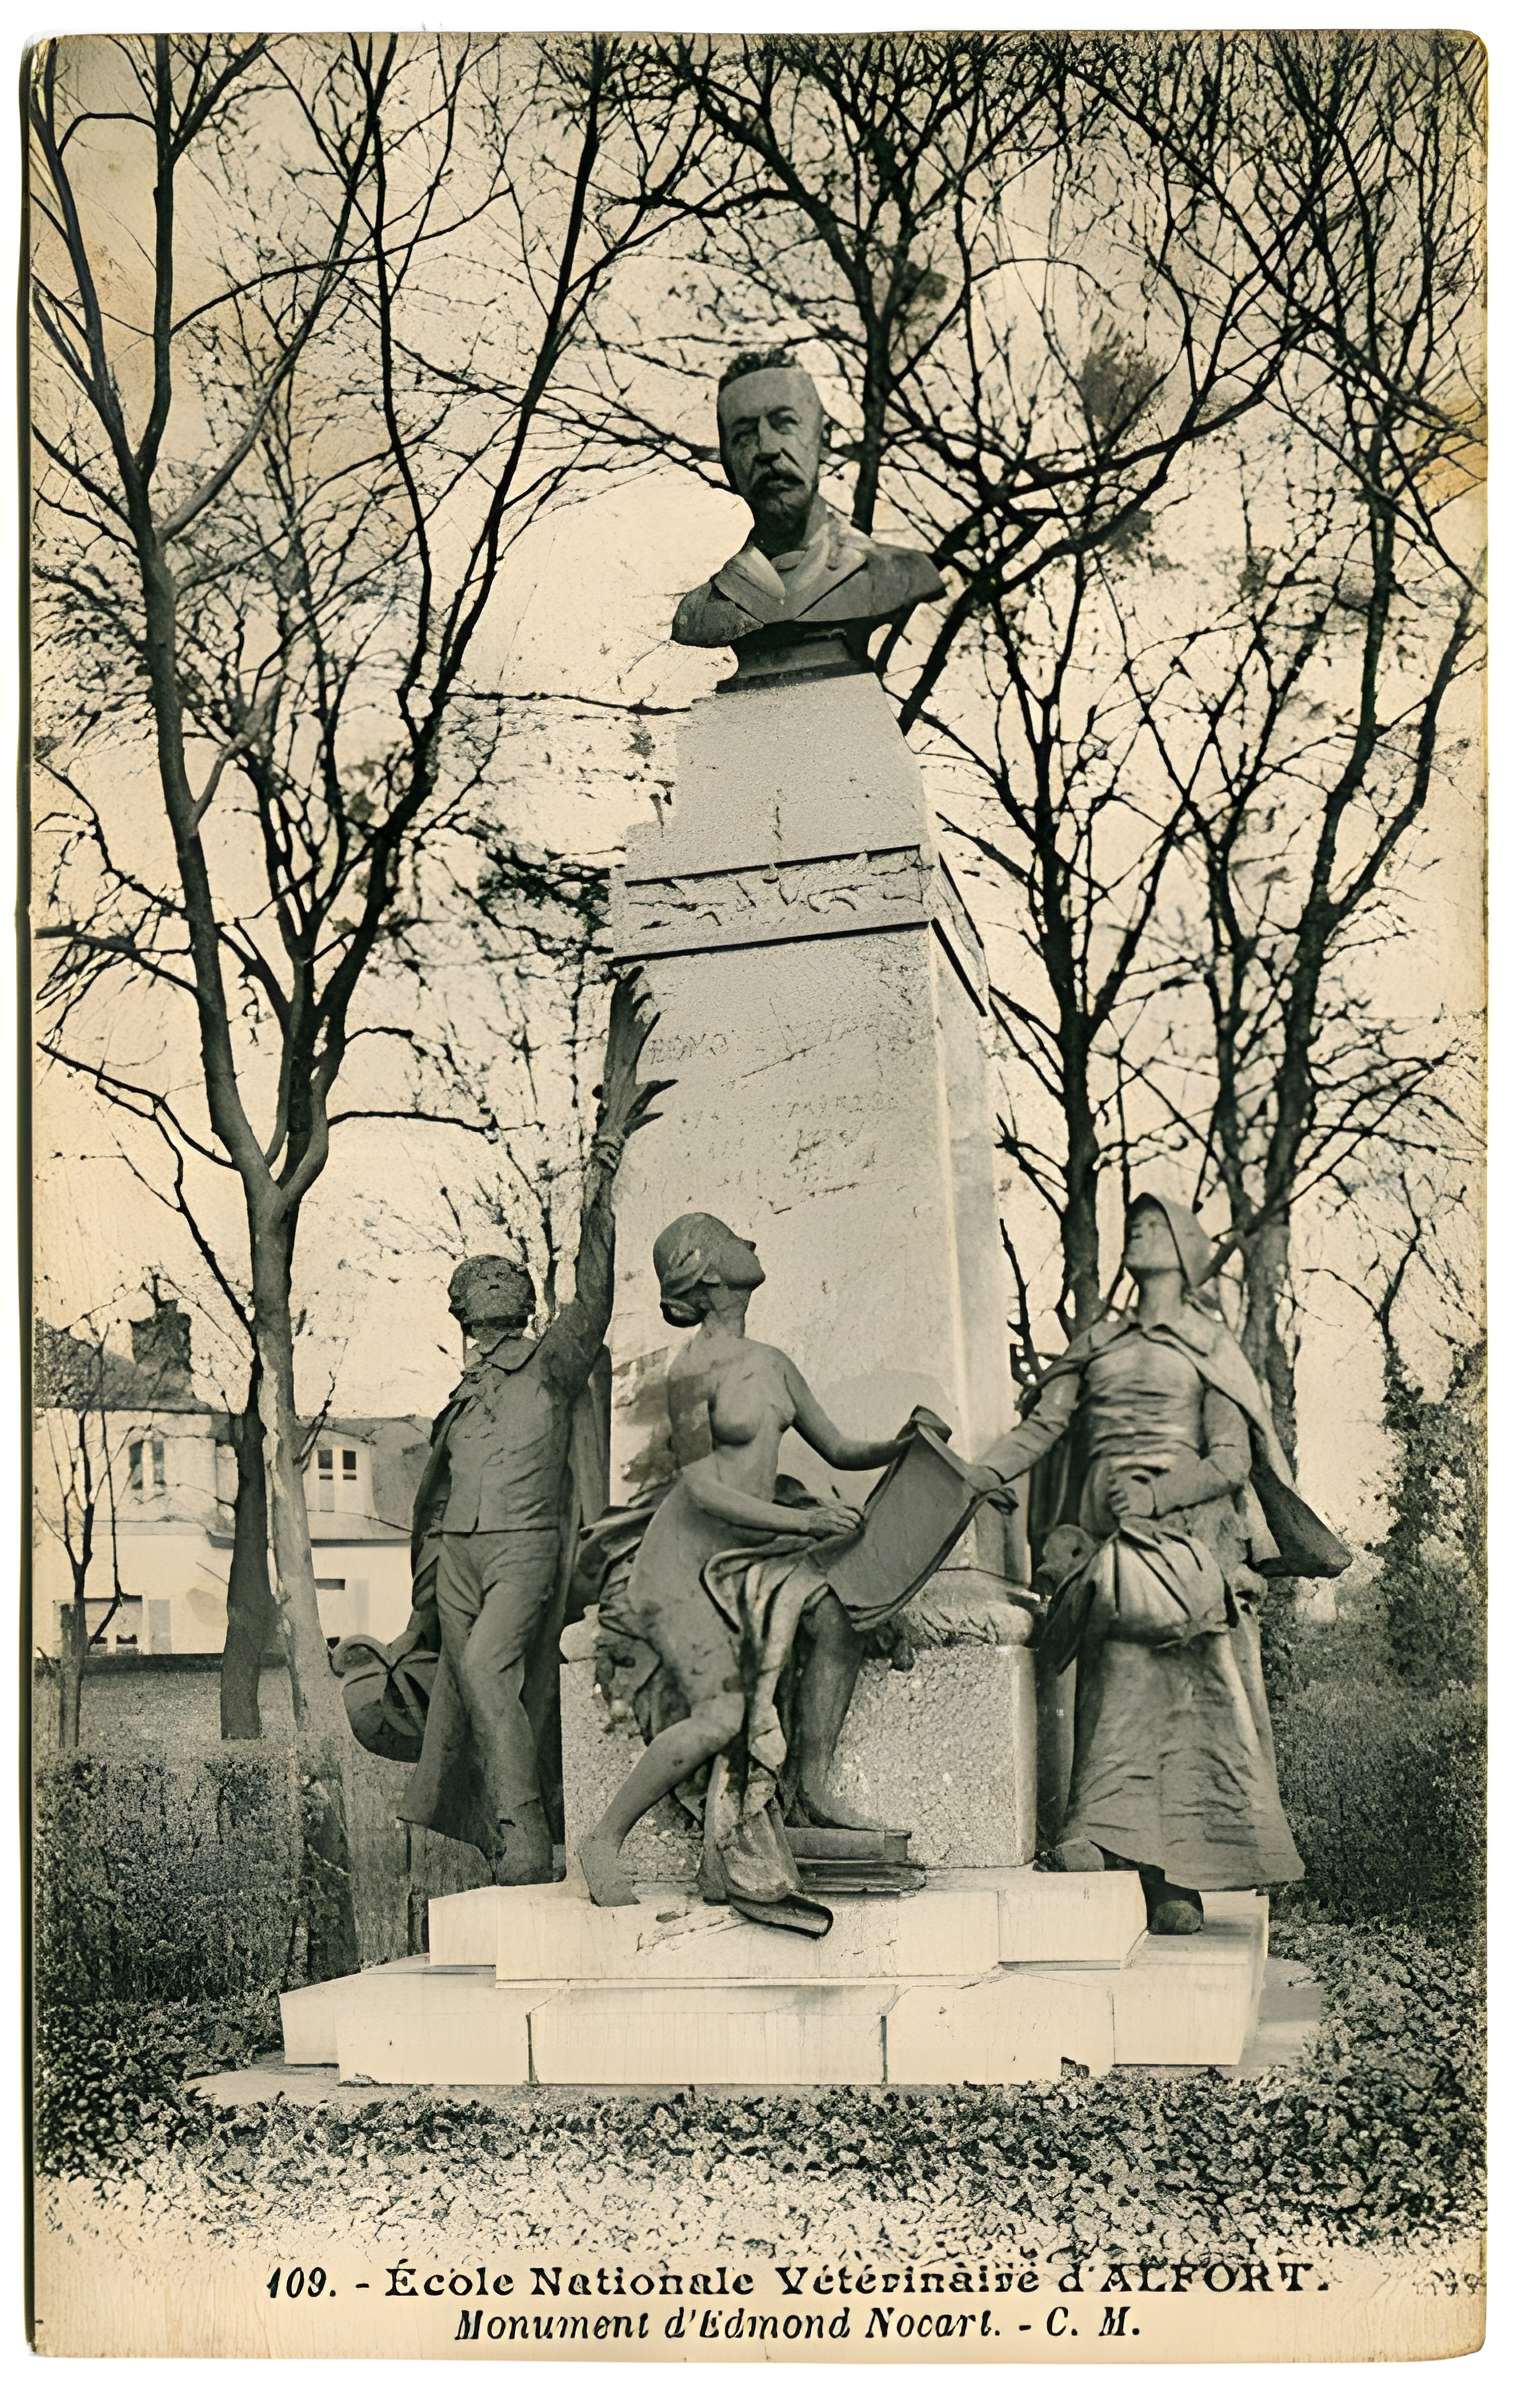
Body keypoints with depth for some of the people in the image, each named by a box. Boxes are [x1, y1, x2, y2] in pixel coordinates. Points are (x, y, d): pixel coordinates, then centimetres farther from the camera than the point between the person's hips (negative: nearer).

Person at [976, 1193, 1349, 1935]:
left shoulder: (1208, 1348, 9)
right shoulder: (1096, 1345, 22)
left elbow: (1231, 1461, 0)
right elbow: (1040, 1426, 12)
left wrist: (1155, 1495, -17)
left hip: (1182, 1523, -3)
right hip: (1106, 1526, 3)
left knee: (1158, 1678, -16)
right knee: (1120, 1680, -8)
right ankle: (1169, 1885, -11)